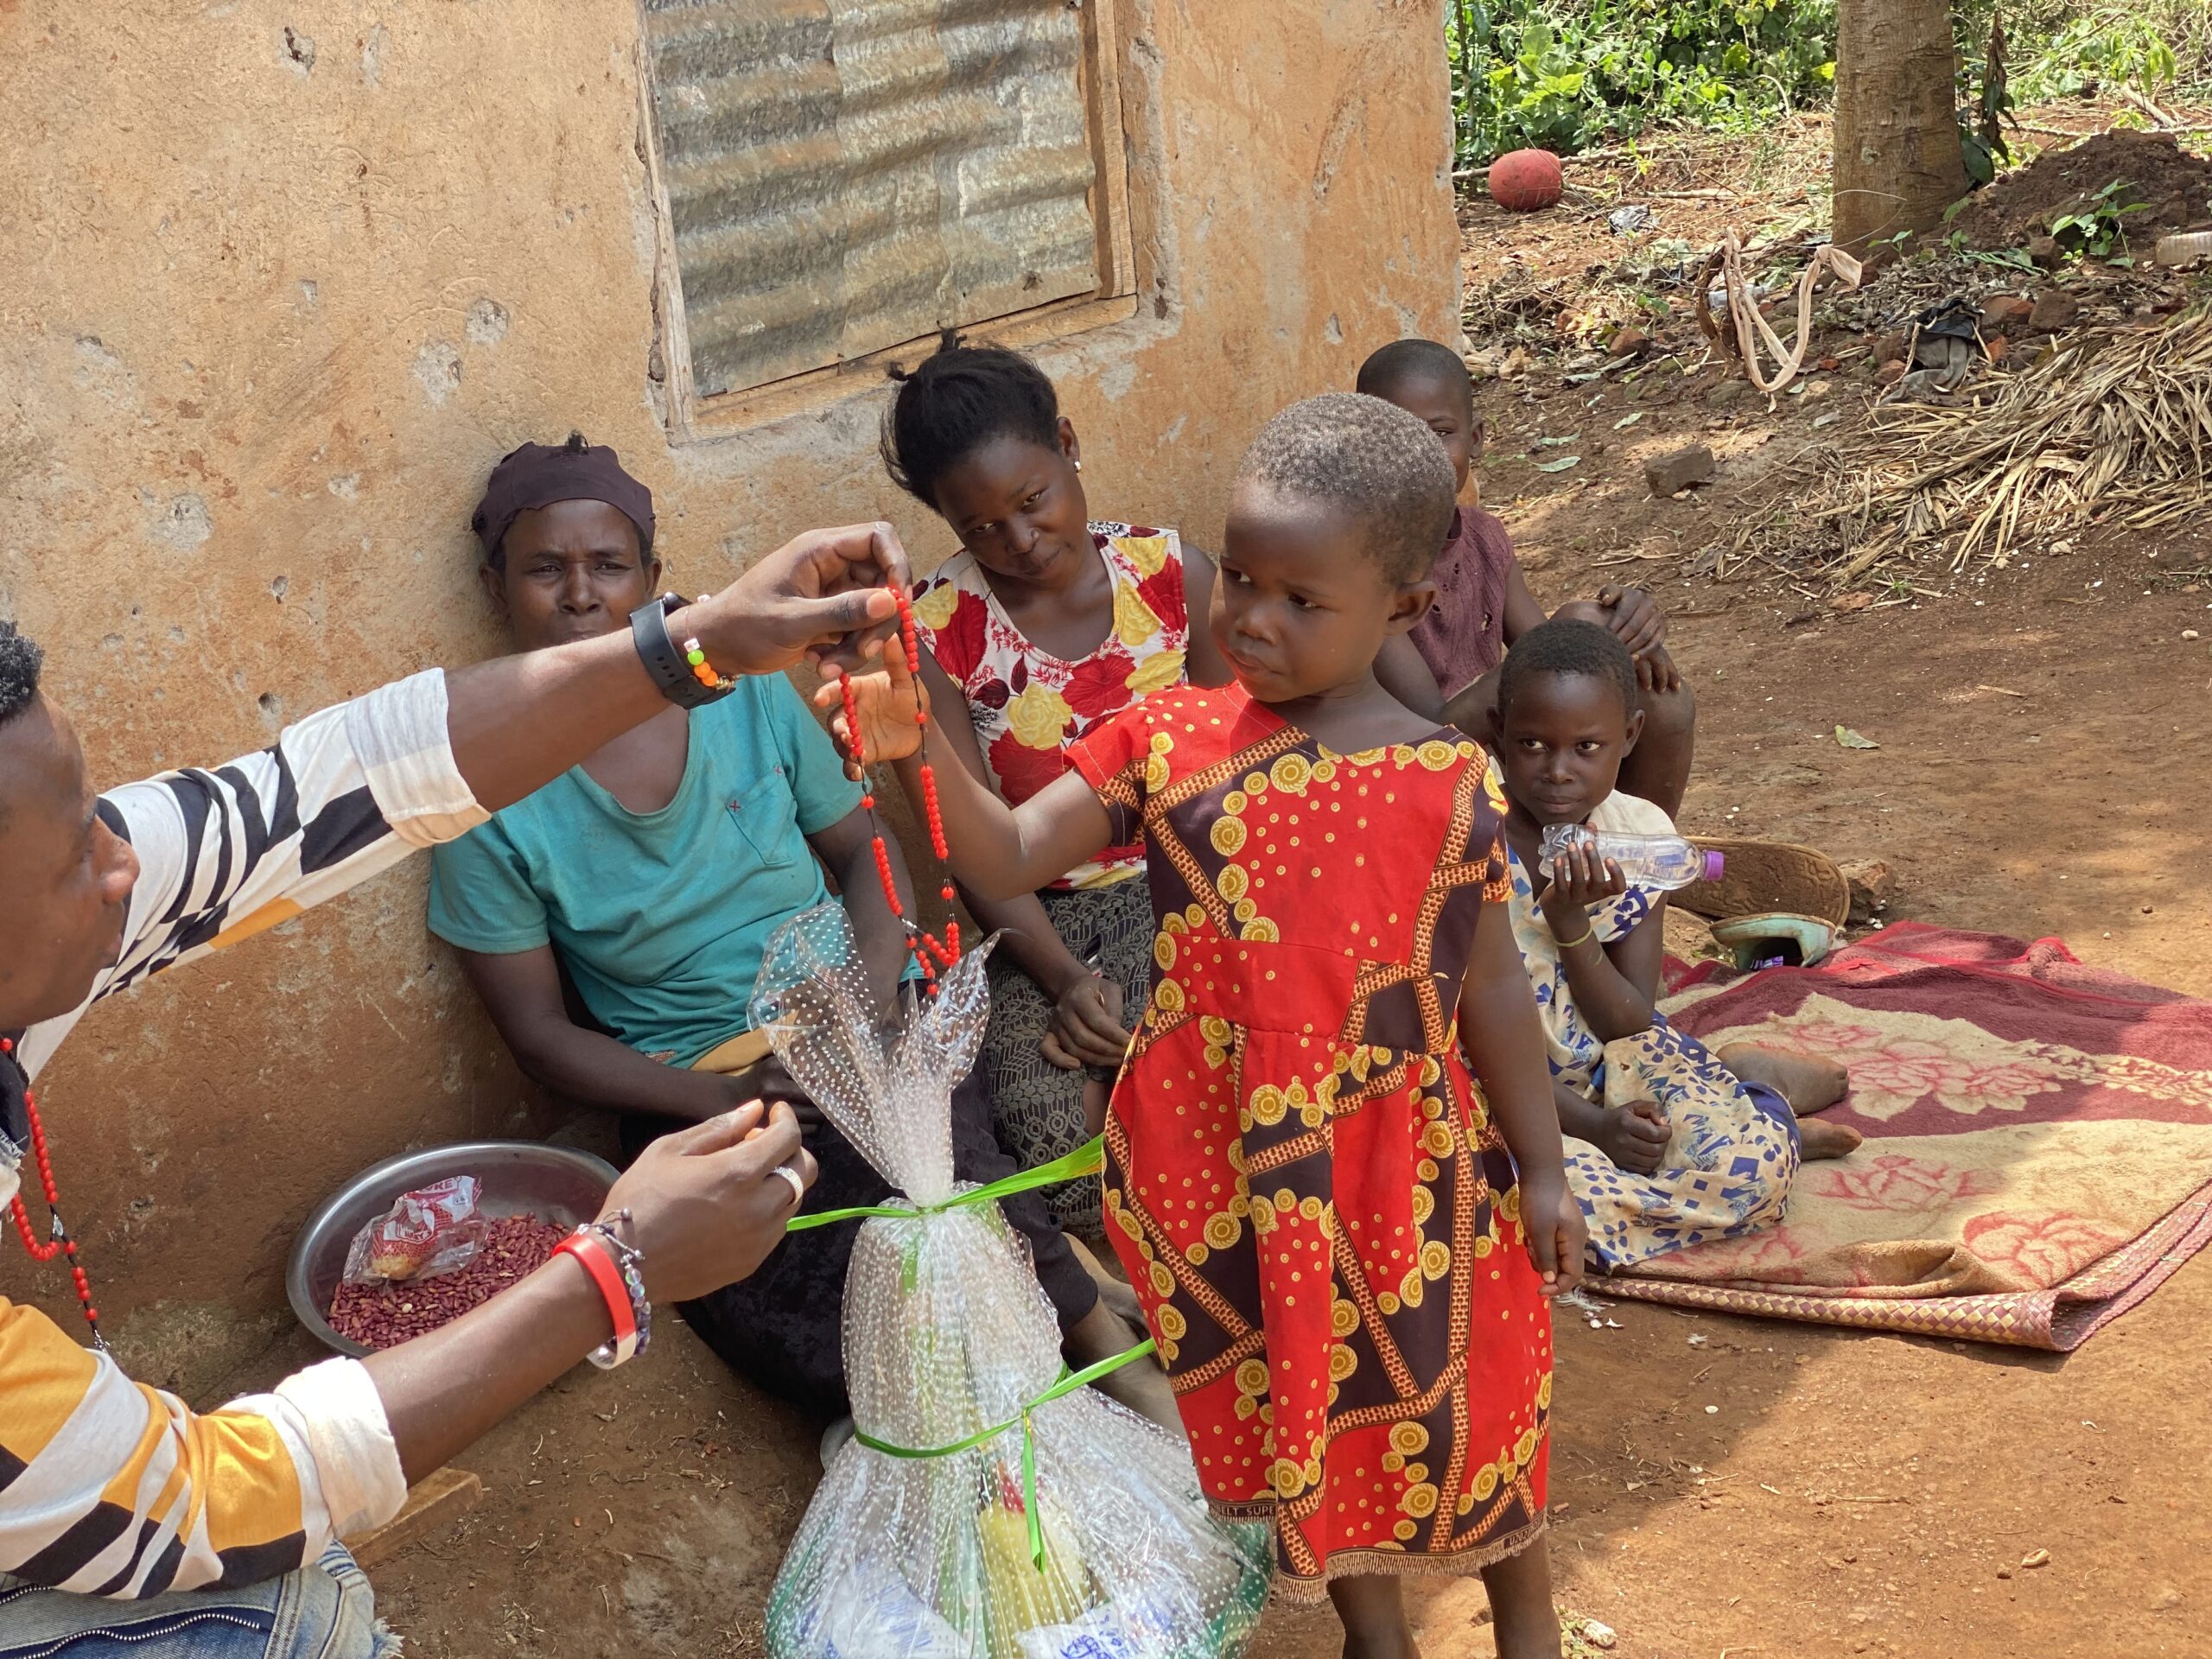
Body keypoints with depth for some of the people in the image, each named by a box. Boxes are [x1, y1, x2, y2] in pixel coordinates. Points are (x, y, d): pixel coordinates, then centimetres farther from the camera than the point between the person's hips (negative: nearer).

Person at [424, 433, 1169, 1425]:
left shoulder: (749, 693, 3)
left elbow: (865, 849, 11)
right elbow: (538, 1032, -2)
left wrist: (873, 1011, -8)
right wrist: (721, 1100, -15)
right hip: (695, 1096, -1)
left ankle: (1100, 1337, -9)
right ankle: (1082, 1312, -3)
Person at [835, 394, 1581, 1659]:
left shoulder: (1444, 785, -12)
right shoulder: (1171, 740, -7)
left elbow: (1491, 989, -4)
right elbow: (1010, 859, -12)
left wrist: (1540, 1172, 1)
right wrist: (924, 750, -30)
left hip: (1394, 1157, -2)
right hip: (1223, 1156, 2)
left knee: (1450, 1395, 16)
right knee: (1292, 1405, 19)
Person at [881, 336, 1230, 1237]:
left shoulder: (1172, 576, -3)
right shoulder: (937, 634, -7)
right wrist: (1062, 978, -20)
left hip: (1173, 887, 0)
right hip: (1037, 924, 0)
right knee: (1051, 1123, -27)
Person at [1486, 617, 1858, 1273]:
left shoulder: (1640, 835, -5)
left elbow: (1629, 1025, -7)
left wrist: (1570, 924, -24)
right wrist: (1593, 1125, -22)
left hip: (1613, 1059, 3)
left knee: (1754, 1167, -24)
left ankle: (1739, 1083, 16)